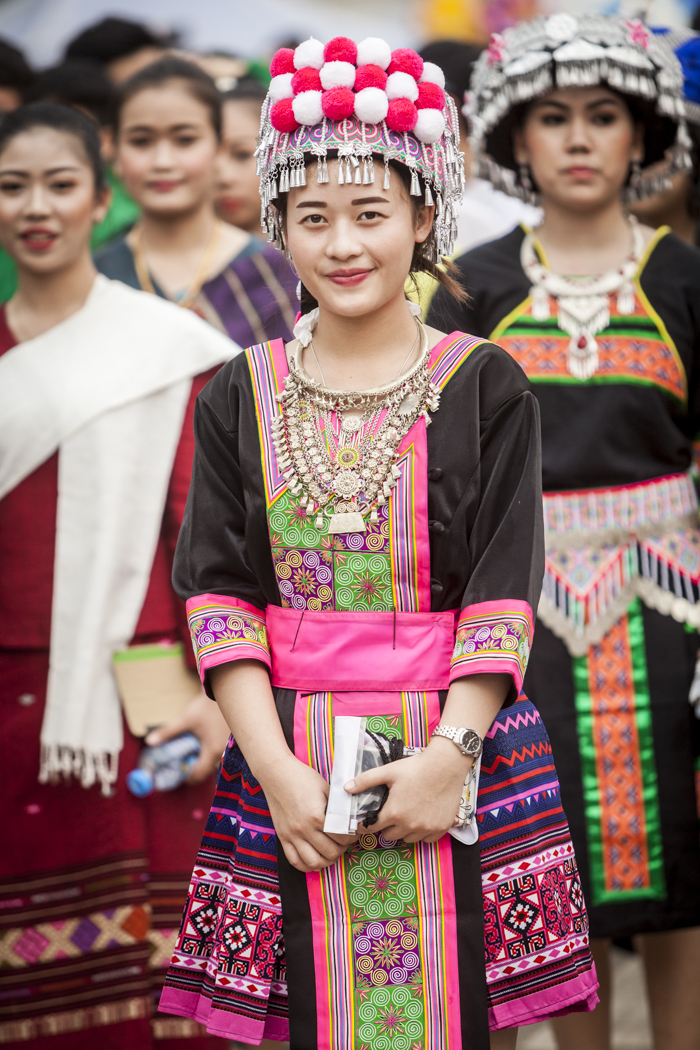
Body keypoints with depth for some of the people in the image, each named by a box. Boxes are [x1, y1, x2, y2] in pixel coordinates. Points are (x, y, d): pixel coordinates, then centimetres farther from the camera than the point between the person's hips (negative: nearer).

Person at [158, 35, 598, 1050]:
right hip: (288, 762, 1)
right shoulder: (240, 398, 7)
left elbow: (503, 597, -4)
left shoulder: (487, 387, 1)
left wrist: (450, 754, -15)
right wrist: (275, 769, -11)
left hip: (460, 751, -1)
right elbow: (221, 595, 1)